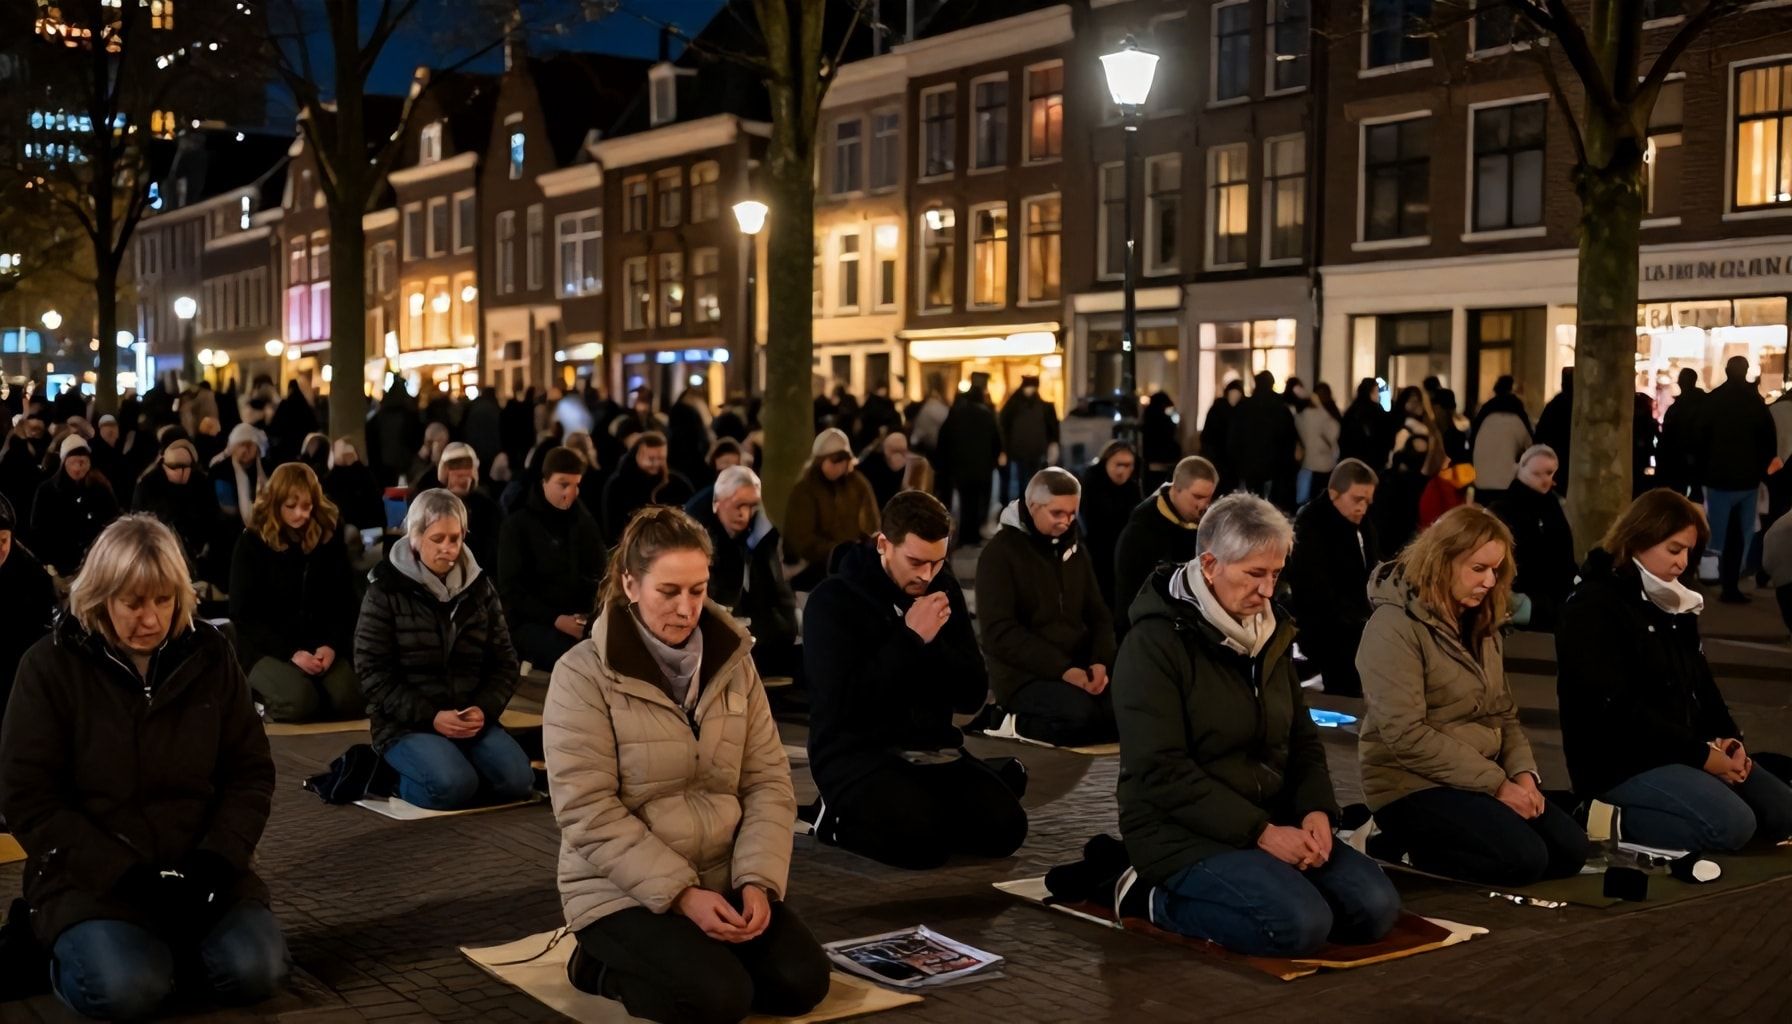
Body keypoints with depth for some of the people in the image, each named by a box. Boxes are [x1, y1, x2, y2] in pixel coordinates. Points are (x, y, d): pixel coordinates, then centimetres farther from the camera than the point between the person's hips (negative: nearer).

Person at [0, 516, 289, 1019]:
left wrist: (218, 857, -12)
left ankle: (170, 944, 10)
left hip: (199, 869, 2)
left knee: (256, 972, -19)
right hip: (91, 876, -2)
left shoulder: (209, 654, 2)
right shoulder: (50, 665, -6)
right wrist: (125, 873, -17)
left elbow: (251, 772, 5)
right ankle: (73, 947, 6)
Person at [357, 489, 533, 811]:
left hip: (471, 720, 4)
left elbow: (505, 663, 8)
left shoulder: (480, 587, 7)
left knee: (517, 780, -21)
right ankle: (397, 777, 0)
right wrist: (430, 716, -18)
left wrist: (484, 709, -11)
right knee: (453, 786, -30)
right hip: (407, 724, -4)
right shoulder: (385, 592, -5)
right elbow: (374, 673, -9)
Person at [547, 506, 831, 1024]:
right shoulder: (583, 674, -13)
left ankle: (689, 953, 11)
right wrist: (680, 893, -22)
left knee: (803, 982, -13)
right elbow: (590, 816, -17)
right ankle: (605, 967, 2)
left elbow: (769, 783, 1)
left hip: (724, 878, 5)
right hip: (623, 889, -5)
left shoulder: (732, 659, 2)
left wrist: (757, 879, -14)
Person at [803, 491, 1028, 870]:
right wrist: (909, 639, -20)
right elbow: (844, 705, -20)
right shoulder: (833, 600, -10)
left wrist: (933, 644, -14)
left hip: (934, 747, 6)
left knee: (1005, 826, -17)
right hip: (857, 752, -5)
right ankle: (840, 820, -1)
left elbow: (973, 695, 4)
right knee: (923, 840, -31)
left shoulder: (943, 590, 7)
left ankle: (921, 807, 9)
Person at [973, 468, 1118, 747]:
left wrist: (1101, 662, -6)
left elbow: (1099, 615, 16)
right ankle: (1012, 720, -6)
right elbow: (1000, 632, -15)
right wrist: (1061, 669, -22)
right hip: (1024, 675, -7)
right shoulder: (1000, 551, -6)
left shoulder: (1075, 548, 15)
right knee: (1082, 713, -35)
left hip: (1076, 669, 7)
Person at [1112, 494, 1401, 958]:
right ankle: (1160, 899, -4)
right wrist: (1259, 832, -23)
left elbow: (1303, 741, 14)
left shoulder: (1270, 633, 10)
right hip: (1185, 832, -8)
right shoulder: (1156, 642, -14)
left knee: (1375, 907, -9)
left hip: (1271, 822, 8)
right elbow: (1162, 772, -20)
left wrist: (1317, 811, -7)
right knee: (1302, 924, -26)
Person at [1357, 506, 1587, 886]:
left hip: (1481, 779, 9)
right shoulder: (1394, 626, -15)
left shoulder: (1481, 624, 13)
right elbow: (1406, 736, -22)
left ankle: (1421, 849, 3)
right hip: (1414, 783, -9)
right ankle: (1403, 851, -4)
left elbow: (1503, 714, 15)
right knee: (1523, 857, -24)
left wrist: (1523, 773, -6)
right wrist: (1496, 784, -20)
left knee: (1571, 850, -5)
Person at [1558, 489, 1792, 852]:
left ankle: (1651, 812, 6)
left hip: (1683, 751, 10)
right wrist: (1700, 754, -19)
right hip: (1621, 763, -10)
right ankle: (1614, 821, -9)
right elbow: (1618, 708, -21)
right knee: (1733, 825, -25)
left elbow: (1701, 683, 18)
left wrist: (1729, 737, -1)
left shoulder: (1671, 602, 14)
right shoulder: (1592, 607, -15)